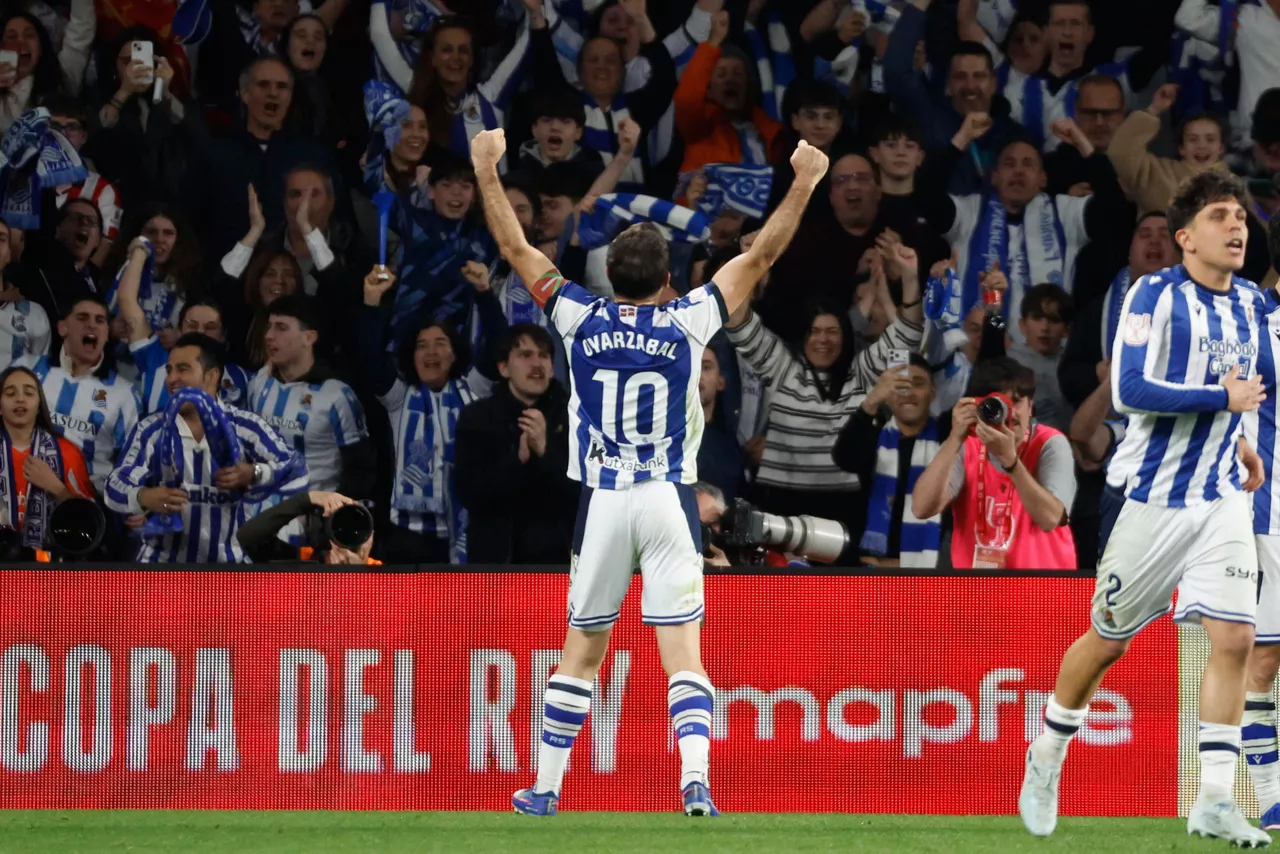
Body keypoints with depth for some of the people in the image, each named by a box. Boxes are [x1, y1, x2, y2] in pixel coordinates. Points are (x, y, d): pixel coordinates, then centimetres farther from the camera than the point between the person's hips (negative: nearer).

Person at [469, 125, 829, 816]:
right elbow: (760, 256, 5)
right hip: (670, 502, -1)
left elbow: (517, 249, 9)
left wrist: (487, 172, 19)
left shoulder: (581, 320, 0)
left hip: (603, 502, 1)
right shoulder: (688, 323, -2)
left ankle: (545, 788, 15)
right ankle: (696, 781, -19)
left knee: (580, 655, 11)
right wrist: (803, 185, 12)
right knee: (683, 656, -3)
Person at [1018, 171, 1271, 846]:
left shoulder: (1250, 304, 8)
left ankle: (1214, 802, -7)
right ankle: (1046, 759, 31)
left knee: (1232, 638, -10)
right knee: (1109, 640, 8)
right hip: (1149, 496, -5)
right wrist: (1223, 398, -20)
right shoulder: (1155, 295, -12)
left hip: (1221, 498, 5)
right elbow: (1129, 390, -23)